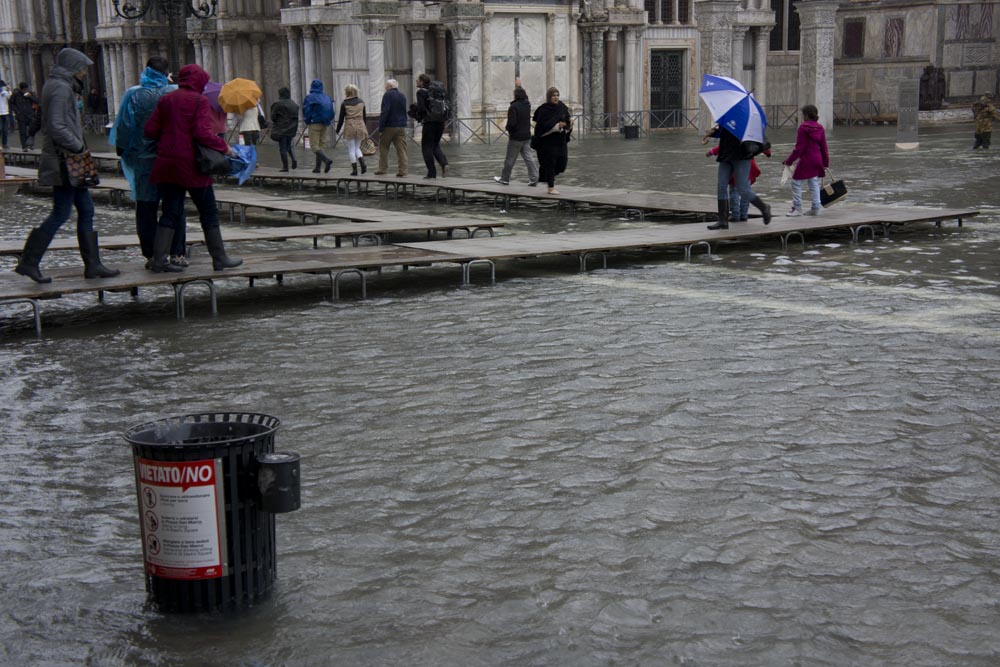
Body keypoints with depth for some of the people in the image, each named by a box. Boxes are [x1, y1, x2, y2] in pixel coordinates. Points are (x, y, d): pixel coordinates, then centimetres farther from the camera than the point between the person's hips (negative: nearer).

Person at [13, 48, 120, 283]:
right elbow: (57, 127, -24)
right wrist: (79, 147, -15)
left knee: (86, 210, 11)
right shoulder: (60, 89, -14)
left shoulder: (56, 86, 17)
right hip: (64, 160, -10)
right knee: (61, 213, -6)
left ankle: (93, 264, 13)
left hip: (67, 159, 10)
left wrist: (78, 146, 15)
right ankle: (28, 262, -2)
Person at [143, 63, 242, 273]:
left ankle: (158, 260, 3)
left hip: (166, 165, 5)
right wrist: (224, 147, -7)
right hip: (191, 165, -5)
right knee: (209, 212, 7)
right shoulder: (199, 101, -8)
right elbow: (203, 133, -18)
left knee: (170, 213, 9)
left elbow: (150, 130, 5)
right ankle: (219, 259, 12)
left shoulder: (165, 100, 9)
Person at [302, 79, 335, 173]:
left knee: (314, 146, -3)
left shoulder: (309, 98, -8)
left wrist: (307, 121, 6)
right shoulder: (327, 97, 7)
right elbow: (332, 112, 6)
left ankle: (326, 160, -27)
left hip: (315, 124, -5)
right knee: (321, 145, 11)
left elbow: (306, 112, -10)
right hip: (325, 125, 5)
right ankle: (317, 167, 12)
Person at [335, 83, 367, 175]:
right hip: (360, 126, 3)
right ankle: (362, 163, -8)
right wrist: (366, 129, 17)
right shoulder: (361, 102, 6)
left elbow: (341, 118, -2)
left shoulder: (344, 103, -5)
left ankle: (354, 169, 1)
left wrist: (338, 130, 8)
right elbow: (364, 117, 10)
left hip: (350, 127, -3)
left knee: (351, 149, 4)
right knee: (357, 147, 16)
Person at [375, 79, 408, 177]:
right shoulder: (402, 96, 12)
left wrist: (381, 126, -14)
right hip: (401, 126, 6)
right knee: (401, 149, 1)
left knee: (383, 147, 6)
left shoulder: (388, 95, -10)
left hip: (389, 126, -6)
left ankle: (383, 168, 7)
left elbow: (385, 112, -16)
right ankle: (403, 170, -4)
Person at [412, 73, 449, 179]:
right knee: (436, 145, 18)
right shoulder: (440, 89, 13)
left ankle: (432, 172, 0)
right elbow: (446, 103, 14)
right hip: (441, 120, 6)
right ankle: (444, 163, -6)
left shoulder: (421, 92, -7)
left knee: (427, 146, 4)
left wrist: (417, 116, 5)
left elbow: (421, 108, -15)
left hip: (430, 121, -6)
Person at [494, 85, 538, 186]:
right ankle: (534, 178, -2)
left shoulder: (513, 107, -19)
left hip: (516, 137, -7)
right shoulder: (527, 104, 4)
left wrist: (508, 129, -2)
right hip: (527, 136, 7)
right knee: (528, 158, 5)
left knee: (510, 159, 5)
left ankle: (504, 179, 17)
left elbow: (511, 123, -23)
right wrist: (519, 87, 32)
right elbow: (525, 97, 28)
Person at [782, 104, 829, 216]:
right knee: (814, 183, 14)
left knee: (796, 182, 2)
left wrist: (789, 161, -10)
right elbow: (824, 147, 10)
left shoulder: (803, 127, -14)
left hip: (806, 160, -7)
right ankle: (816, 207, 15)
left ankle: (797, 208, 2)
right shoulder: (820, 128, 7)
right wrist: (826, 162, 19)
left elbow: (799, 148, -16)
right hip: (817, 160, 7)